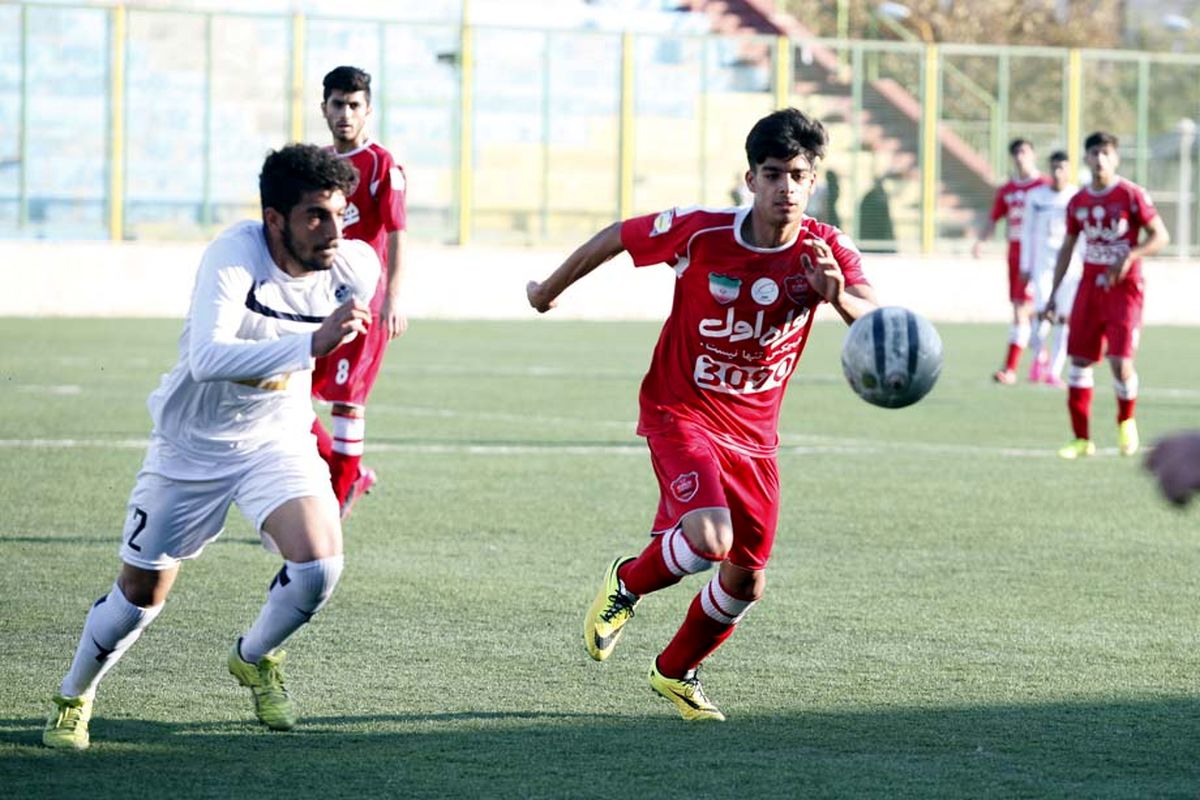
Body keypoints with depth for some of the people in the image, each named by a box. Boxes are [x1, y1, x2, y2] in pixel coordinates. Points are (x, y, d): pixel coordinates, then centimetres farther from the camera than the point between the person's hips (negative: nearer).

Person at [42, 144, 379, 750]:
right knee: (141, 593, 8)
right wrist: (310, 343, -56)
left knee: (318, 563, -21)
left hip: (277, 439, 3)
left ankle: (254, 658, 11)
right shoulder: (233, 256, -31)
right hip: (191, 445, -3)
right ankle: (73, 698, 36)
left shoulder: (356, 268, -17)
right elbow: (207, 358, -47)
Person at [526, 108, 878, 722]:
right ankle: (627, 584, 5)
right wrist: (549, 291, 11)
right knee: (709, 539, -28)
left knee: (745, 583, 8)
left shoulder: (827, 252, -13)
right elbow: (614, 237, -2)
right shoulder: (699, 233, -19)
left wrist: (841, 297, -51)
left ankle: (675, 671, 37)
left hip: (753, 435, 4)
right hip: (681, 414, -4)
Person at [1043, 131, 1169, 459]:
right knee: (1079, 361, 0)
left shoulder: (1132, 195, -6)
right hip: (1090, 286, 5)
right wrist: (1053, 294, 13)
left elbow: (1160, 236, -6)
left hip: (1124, 288, -5)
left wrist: (1129, 257, -22)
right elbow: (1066, 249, 16)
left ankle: (1126, 423, 14)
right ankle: (1081, 439, 8)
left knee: (1120, 361, -14)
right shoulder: (1078, 202, 8)